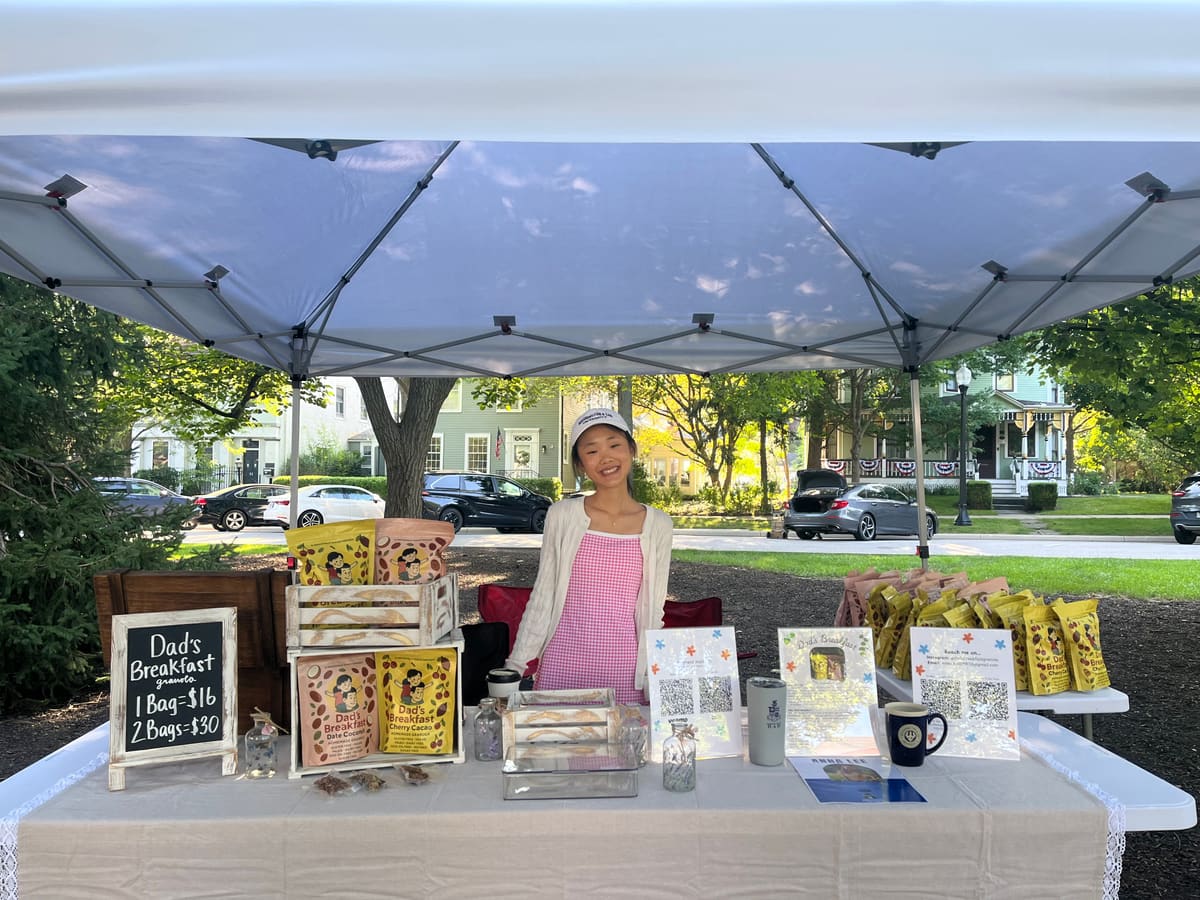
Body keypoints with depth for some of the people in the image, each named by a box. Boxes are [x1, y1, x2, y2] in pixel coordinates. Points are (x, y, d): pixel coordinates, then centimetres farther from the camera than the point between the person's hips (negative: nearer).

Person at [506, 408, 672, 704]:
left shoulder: (657, 525, 1)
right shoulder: (562, 516, -2)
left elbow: (653, 611, 7)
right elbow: (542, 597, 3)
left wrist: (652, 677, 6)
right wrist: (515, 666, 2)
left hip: (625, 667, 1)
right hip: (562, 663, 0)